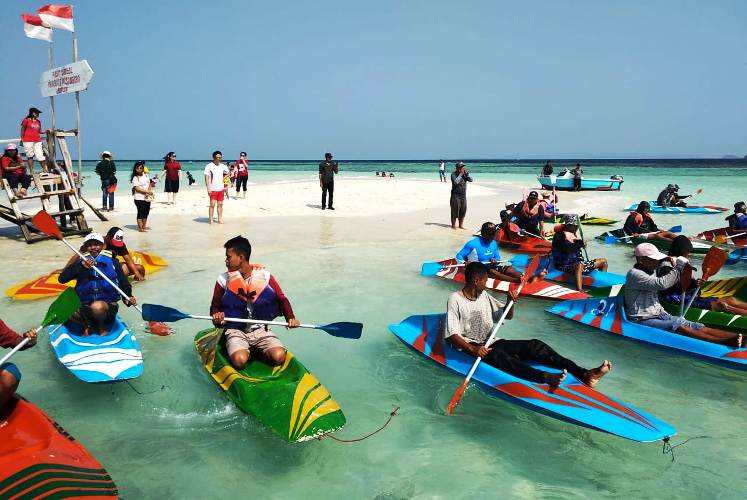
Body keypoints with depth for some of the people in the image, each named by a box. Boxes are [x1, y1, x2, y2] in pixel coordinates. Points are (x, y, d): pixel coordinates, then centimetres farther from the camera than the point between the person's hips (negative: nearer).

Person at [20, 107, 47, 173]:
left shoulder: (38, 122, 15)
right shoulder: (26, 120, 0)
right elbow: (23, 130, 2)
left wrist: (45, 131, -1)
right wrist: (22, 139, -2)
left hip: (37, 141, 4)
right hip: (28, 141, -4)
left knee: (40, 155, -3)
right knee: (30, 156, 2)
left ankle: (44, 169, 1)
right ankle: (31, 171, 6)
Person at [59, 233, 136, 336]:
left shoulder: (111, 260, 6)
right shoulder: (81, 261, 9)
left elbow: (124, 282, 8)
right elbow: (62, 279, -3)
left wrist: (128, 297, -12)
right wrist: (81, 265, -16)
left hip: (109, 305, -2)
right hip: (85, 306, 2)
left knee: (97, 307, -37)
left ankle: (102, 325, -3)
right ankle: (88, 326, -1)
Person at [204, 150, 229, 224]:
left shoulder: (222, 166, 9)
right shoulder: (209, 166, -5)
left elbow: (227, 173, 27)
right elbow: (206, 178, -8)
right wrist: (208, 188, -14)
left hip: (221, 189, 5)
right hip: (213, 189, -5)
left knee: (220, 205, 8)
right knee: (212, 205, -5)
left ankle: (220, 219, 14)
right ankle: (211, 219, 1)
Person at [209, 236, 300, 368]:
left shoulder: (265, 276, -3)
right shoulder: (224, 280, -2)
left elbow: (282, 299, 4)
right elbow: (215, 306, 6)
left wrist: (290, 318, -12)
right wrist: (217, 315, -18)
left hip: (261, 331, 1)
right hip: (236, 331, 0)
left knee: (279, 357, -24)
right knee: (239, 360, -30)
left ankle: (260, 352, 8)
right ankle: (247, 352, 5)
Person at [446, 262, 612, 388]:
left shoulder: (484, 296, 15)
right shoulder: (455, 299, -7)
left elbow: (507, 316, 21)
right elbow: (452, 335, -15)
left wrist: (511, 301, 0)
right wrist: (473, 349, -30)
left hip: (491, 342, 7)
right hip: (469, 347, -7)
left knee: (534, 345, -14)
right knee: (497, 355, -39)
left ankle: (583, 374, -29)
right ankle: (545, 377, -62)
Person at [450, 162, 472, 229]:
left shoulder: (465, 173, 7)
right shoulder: (454, 174, -8)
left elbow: (471, 180, -4)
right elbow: (456, 182, -23)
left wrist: (466, 173, -15)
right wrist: (461, 174, -19)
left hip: (463, 195, 5)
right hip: (455, 195, -5)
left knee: (463, 210, 7)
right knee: (455, 210, -3)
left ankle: (461, 225, 18)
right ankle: (453, 225, 5)